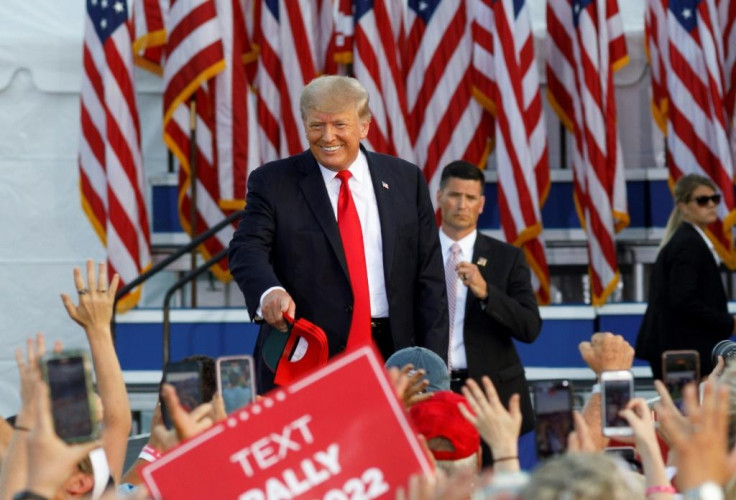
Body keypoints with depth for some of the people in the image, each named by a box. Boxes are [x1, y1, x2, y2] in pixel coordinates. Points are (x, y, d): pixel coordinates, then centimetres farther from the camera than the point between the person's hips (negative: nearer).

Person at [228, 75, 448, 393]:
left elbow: (429, 277, 8)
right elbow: (247, 249, -11)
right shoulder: (272, 182, 3)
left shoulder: (406, 180, 9)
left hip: (391, 356, 2)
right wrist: (270, 291, -34)